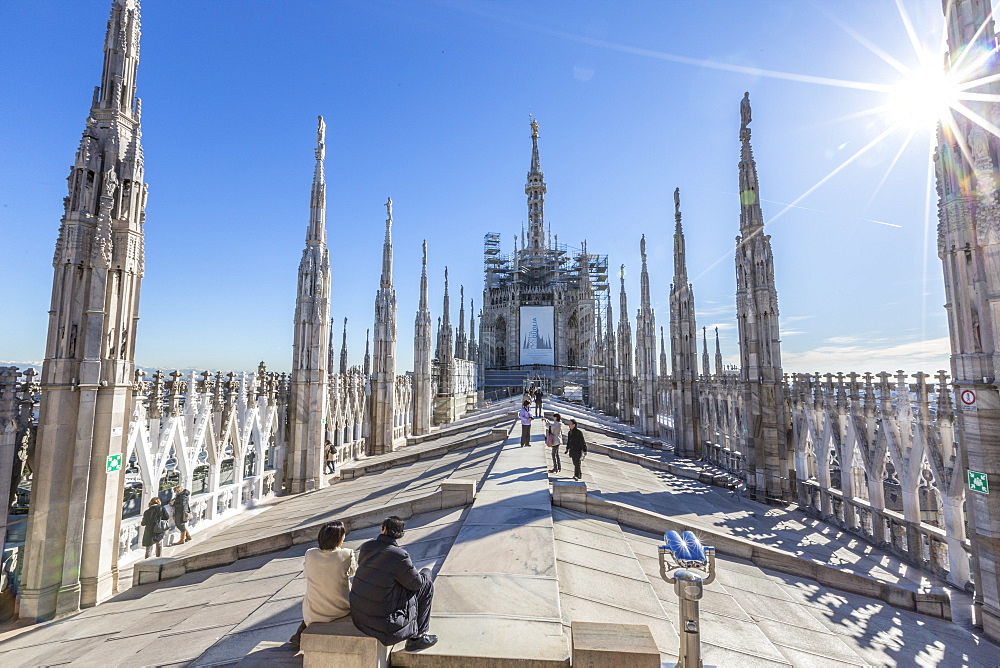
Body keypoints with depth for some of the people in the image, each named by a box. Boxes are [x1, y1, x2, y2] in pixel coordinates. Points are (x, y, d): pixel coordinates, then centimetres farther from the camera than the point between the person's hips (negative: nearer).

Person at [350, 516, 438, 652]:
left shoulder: (366, 547, -3)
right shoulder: (399, 556, -22)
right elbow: (416, 583, -7)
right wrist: (427, 572, 12)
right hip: (381, 622, -7)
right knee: (427, 585, 4)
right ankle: (416, 638, 18)